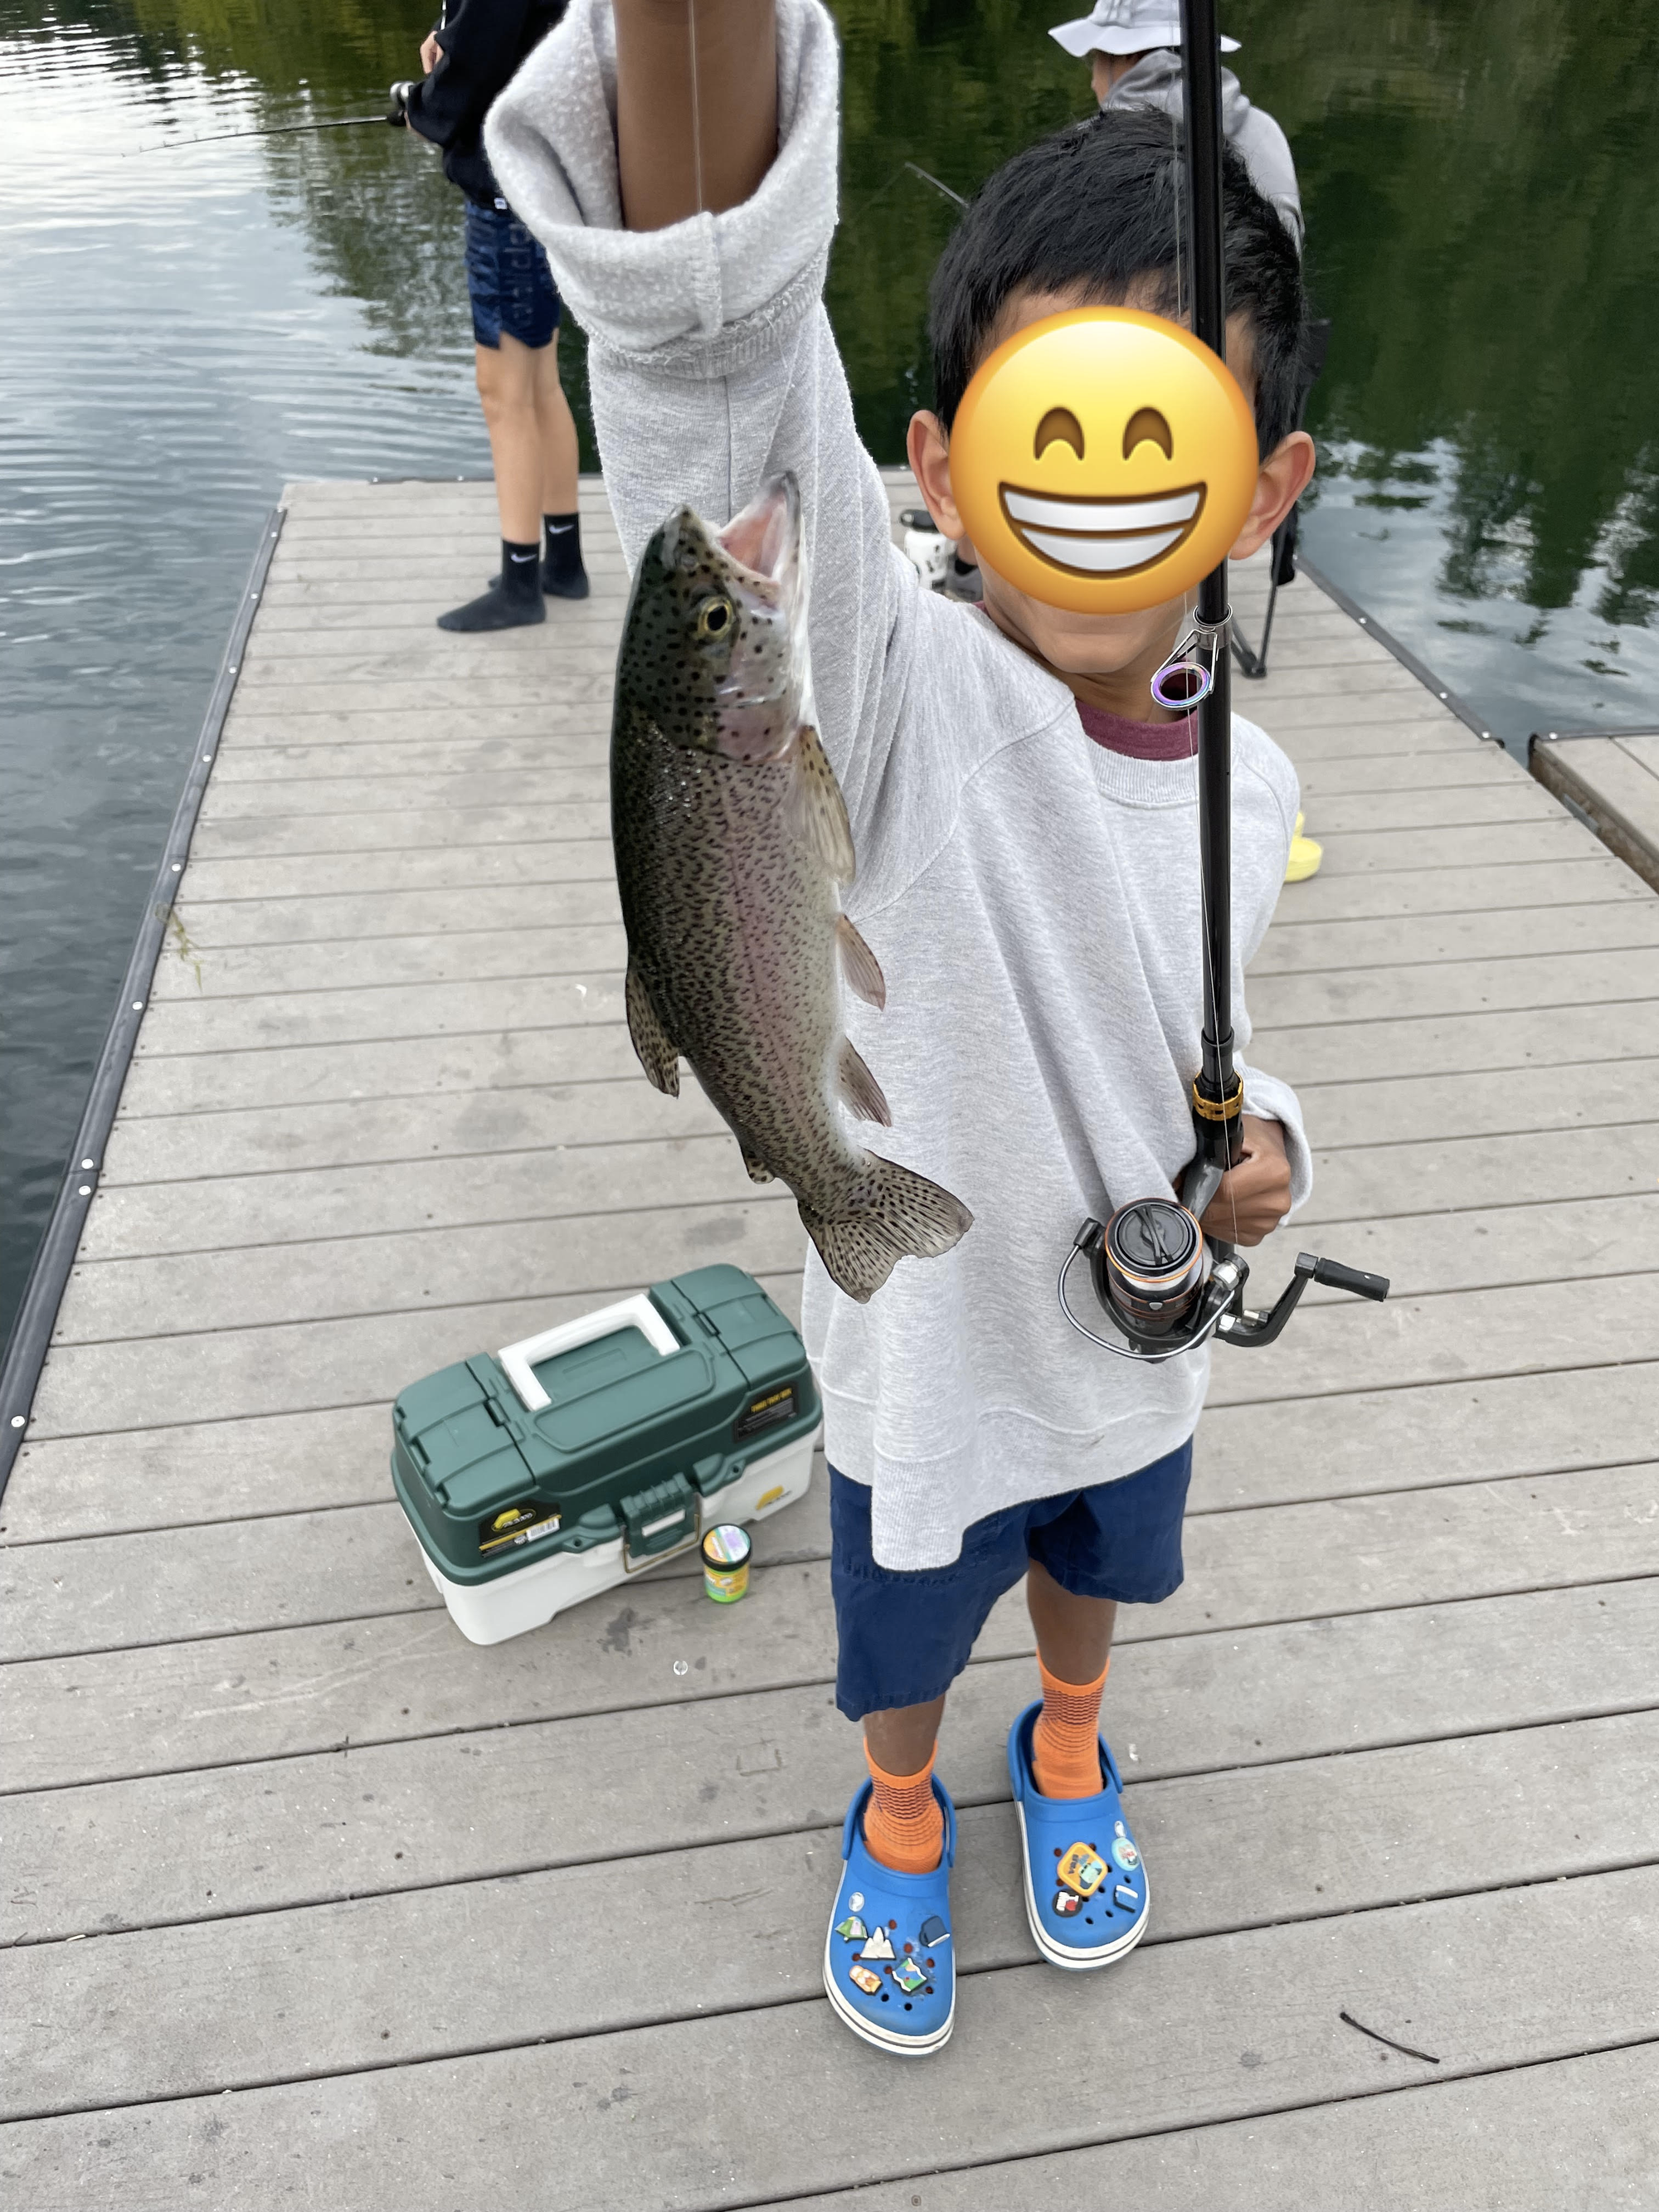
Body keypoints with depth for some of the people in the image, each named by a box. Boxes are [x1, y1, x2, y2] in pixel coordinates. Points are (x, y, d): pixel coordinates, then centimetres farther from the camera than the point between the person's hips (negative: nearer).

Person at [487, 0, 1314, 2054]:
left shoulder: (1247, 786, -11)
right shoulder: (893, 705, -29)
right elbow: (715, 348, -49)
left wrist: (1258, 1146, -14)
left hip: (1138, 1350, 4)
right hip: (928, 1372, -4)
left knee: (1091, 1578, 32)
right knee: (905, 1645, 24)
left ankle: (1066, 1754, 67)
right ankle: (900, 1814, 60)